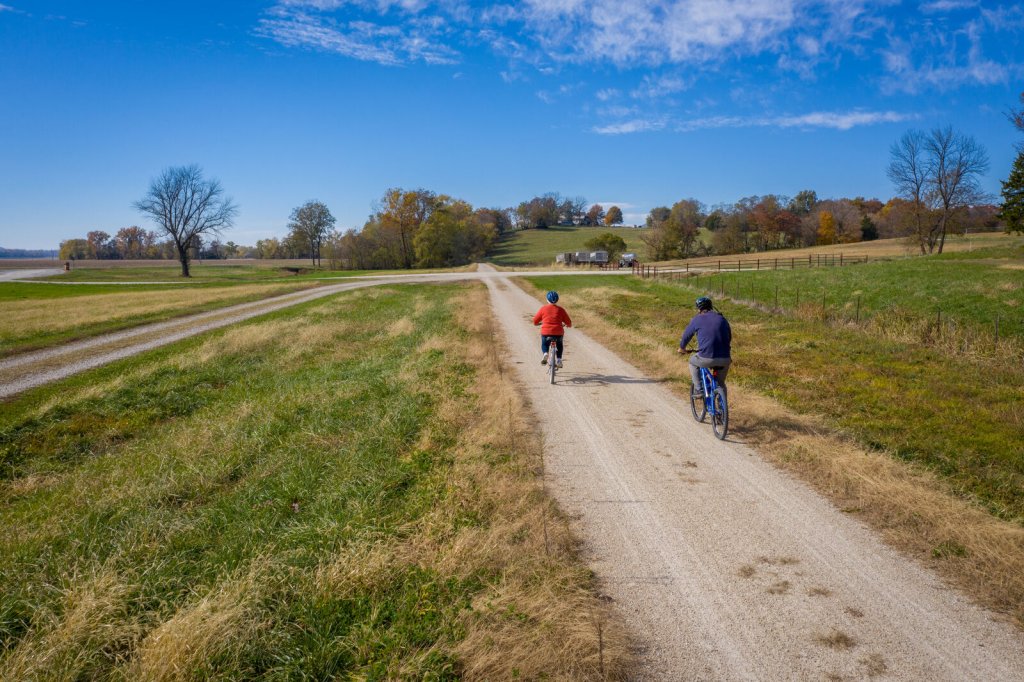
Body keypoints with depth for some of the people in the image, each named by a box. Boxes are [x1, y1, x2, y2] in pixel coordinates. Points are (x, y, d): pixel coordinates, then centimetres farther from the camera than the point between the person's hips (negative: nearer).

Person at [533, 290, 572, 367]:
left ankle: (545, 353, -4)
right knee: (559, 345, 31)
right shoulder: (561, 309, 5)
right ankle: (559, 360, 15)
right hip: (558, 333, 1)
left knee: (544, 344, 27)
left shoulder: (543, 308, 4)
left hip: (546, 332, -1)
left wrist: (539, 323, 34)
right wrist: (566, 325, 31)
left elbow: (535, 321, 12)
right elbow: (569, 323, 7)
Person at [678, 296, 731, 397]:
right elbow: (729, 337, 27)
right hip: (724, 359, 4)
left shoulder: (697, 319, 7)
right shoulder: (722, 318, 16)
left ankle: (699, 390, 19)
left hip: (706, 359, -3)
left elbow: (686, 335, 17)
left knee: (692, 362, 29)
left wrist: (682, 348, 36)